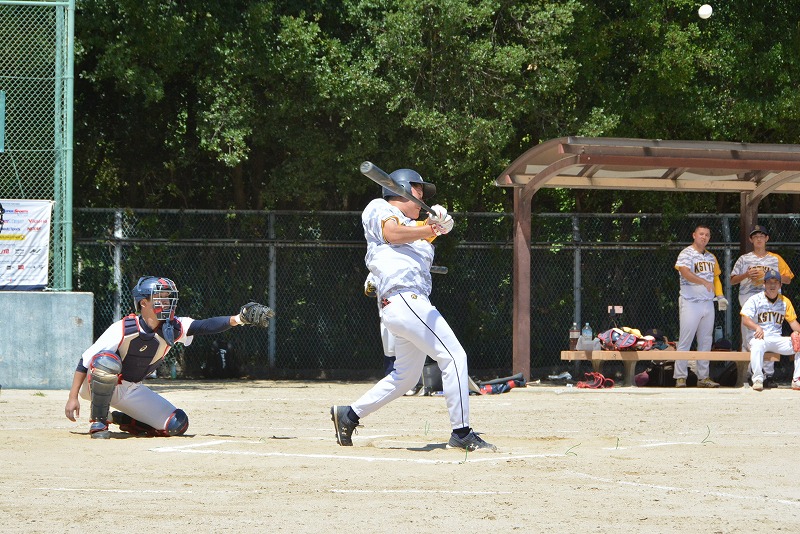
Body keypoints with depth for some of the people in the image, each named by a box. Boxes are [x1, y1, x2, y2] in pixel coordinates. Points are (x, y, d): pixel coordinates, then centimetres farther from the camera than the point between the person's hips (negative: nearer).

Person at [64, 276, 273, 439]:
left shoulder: (173, 328, -12)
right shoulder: (124, 329, -26)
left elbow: (205, 326, -26)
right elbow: (85, 360, -22)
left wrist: (238, 319, -43)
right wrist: (73, 398, -27)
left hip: (131, 391, 5)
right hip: (96, 385, -5)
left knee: (177, 425, -7)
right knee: (107, 361, -39)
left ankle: (121, 419, 13)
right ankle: (98, 421, -22)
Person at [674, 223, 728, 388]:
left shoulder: (711, 257, 17)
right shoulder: (686, 254, -7)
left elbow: (715, 277, 23)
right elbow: (685, 272, -23)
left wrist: (720, 296, 8)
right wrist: (704, 282, -35)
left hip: (708, 303, 7)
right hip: (690, 303, -7)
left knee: (705, 341, 8)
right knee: (685, 341, -7)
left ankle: (703, 377, 13)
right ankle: (680, 377, -5)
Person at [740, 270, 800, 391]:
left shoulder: (785, 302, 14)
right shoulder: (755, 300, 1)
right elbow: (745, 319, -9)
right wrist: (757, 328, -29)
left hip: (777, 339, 4)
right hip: (759, 337, -4)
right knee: (758, 345, -40)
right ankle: (758, 379, -35)